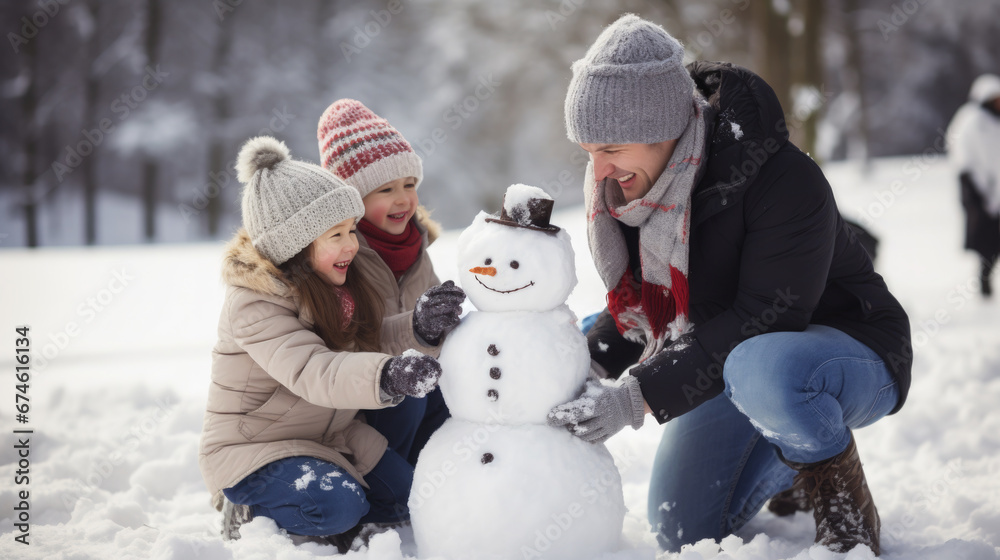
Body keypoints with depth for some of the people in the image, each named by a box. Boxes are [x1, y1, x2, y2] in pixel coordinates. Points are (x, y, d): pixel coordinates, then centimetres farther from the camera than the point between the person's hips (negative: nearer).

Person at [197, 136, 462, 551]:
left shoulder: (337, 283, 2)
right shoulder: (253, 303, -26)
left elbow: (368, 346, 4)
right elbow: (312, 373, -41)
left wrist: (422, 327, -16)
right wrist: (386, 377, -58)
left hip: (327, 438, 8)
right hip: (250, 446, -8)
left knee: (403, 500, 1)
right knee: (337, 505, -31)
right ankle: (249, 512, -6)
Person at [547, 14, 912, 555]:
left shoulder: (784, 180, -30)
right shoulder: (623, 184, -6)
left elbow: (763, 320, -33)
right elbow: (641, 305, 7)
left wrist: (638, 397, -38)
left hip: (849, 353, -7)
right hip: (729, 363, 8)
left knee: (760, 370, -42)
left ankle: (844, 500, -13)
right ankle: (793, 470, 32)